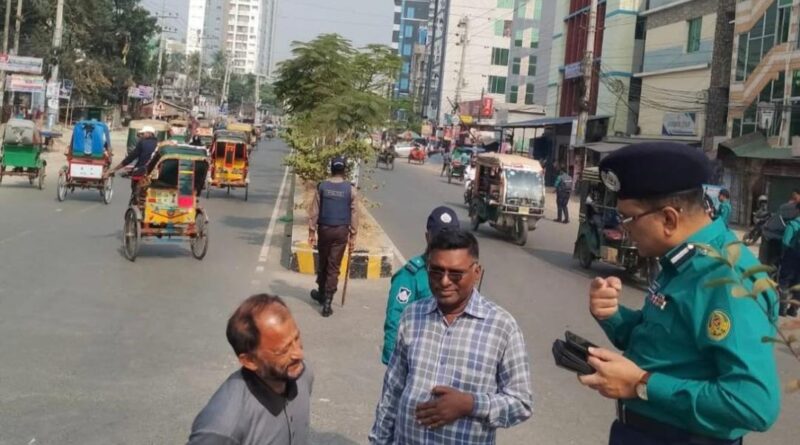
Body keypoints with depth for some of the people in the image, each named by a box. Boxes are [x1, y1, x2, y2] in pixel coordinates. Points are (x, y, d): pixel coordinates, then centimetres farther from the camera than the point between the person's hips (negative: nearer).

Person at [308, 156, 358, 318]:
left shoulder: (322, 187, -2)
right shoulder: (351, 189, -4)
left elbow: (314, 211, -1)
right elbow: (354, 214, -3)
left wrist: (312, 231, 5)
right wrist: (353, 235, 3)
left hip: (324, 229, 1)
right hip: (341, 231, -1)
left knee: (323, 263, 19)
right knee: (334, 267, 1)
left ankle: (321, 294, 36)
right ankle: (327, 302, -1)